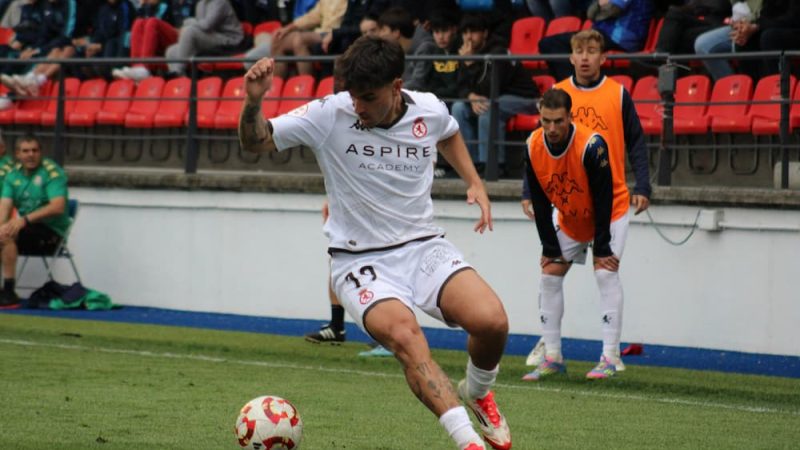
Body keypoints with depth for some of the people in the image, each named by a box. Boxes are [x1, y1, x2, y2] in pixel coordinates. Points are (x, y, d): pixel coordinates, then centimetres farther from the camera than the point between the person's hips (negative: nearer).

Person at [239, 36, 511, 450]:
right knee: (405, 336, -33)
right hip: (360, 262, -3)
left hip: (424, 247, 3)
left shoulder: (430, 110, -2)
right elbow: (255, 142, -10)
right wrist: (253, 103, -29)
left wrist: (475, 183, 13)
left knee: (492, 322, -21)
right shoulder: (329, 115, -12)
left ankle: (476, 394, 13)